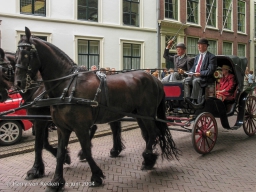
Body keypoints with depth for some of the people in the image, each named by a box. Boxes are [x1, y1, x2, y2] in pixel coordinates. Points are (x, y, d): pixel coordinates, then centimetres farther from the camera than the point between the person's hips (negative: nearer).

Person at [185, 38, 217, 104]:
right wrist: (191, 72, 0)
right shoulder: (197, 57, 23)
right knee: (186, 80, -23)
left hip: (205, 78, -6)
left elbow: (210, 71, -10)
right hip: (194, 76, 6)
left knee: (195, 81, -35)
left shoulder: (211, 57, -1)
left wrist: (200, 73, -20)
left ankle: (194, 101, -31)